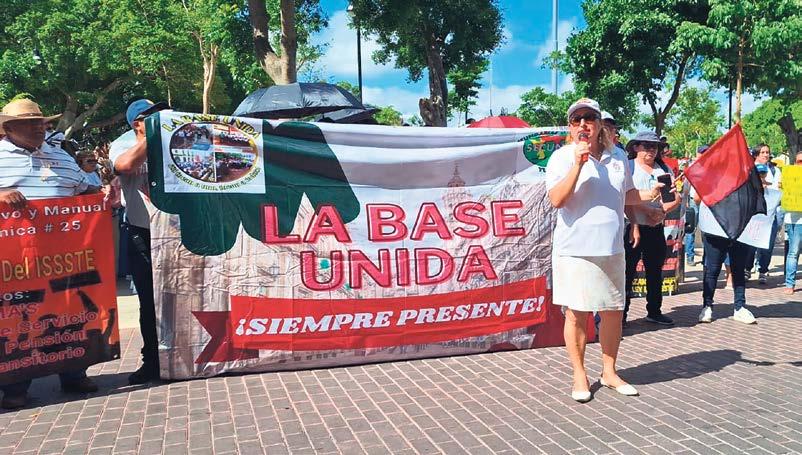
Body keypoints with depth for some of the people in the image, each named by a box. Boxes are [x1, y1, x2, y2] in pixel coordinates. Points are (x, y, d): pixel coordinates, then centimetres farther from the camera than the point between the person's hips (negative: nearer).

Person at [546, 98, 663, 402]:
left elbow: (628, 194, 23)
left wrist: (653, 194, 5)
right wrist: (578, 164, -22)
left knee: (613, 311, 12)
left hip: (612, 249, 5)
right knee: (577, 314, 1)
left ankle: (609, 372, 29)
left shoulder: (617, 157, 11)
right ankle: (579, 376, 17)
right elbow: (557, 200, -18)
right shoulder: (563, 157, -4)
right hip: (575, 249, -5)